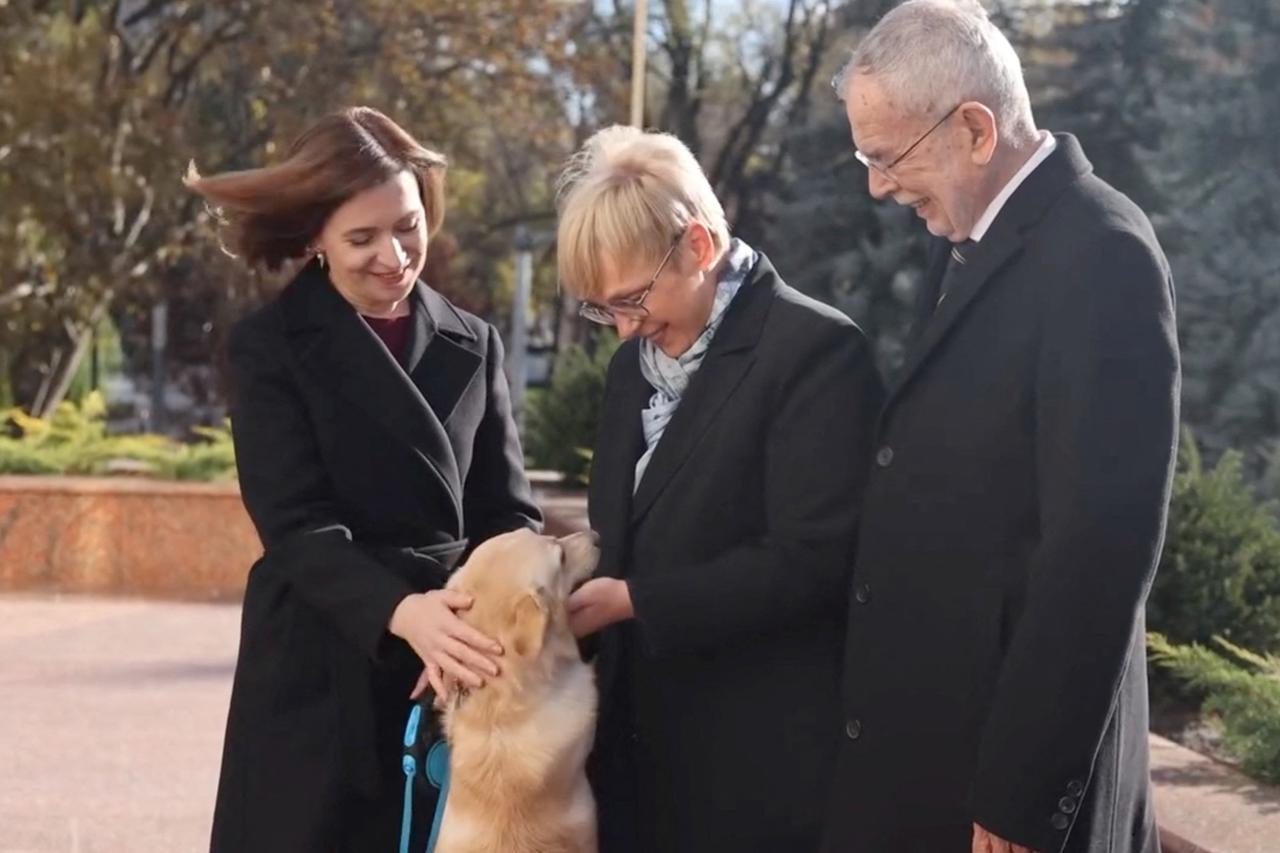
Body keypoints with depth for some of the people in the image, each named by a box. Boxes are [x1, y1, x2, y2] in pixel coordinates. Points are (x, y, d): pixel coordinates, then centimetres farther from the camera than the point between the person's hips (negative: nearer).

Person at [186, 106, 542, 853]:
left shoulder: (474, 346, 10)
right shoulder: (272, 348, -1)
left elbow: (507, 511, 6)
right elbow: (297, 525, -11)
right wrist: (399, 612, -28)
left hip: (455, 672, 3)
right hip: (322, 682, -3)